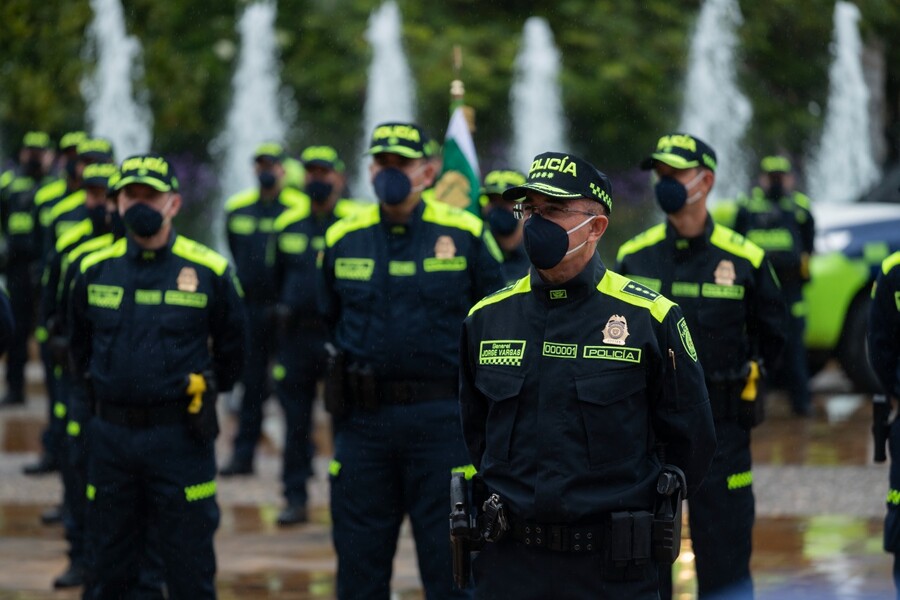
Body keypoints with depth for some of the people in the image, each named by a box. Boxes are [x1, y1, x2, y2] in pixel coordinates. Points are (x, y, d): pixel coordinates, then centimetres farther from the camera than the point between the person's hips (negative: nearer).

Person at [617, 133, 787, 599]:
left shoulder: (744, 260, -4)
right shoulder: (634, 256, 2)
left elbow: (771, 334, 9)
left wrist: (737, 380, 6)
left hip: (720, 425, -2)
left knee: (724, 551, 2)